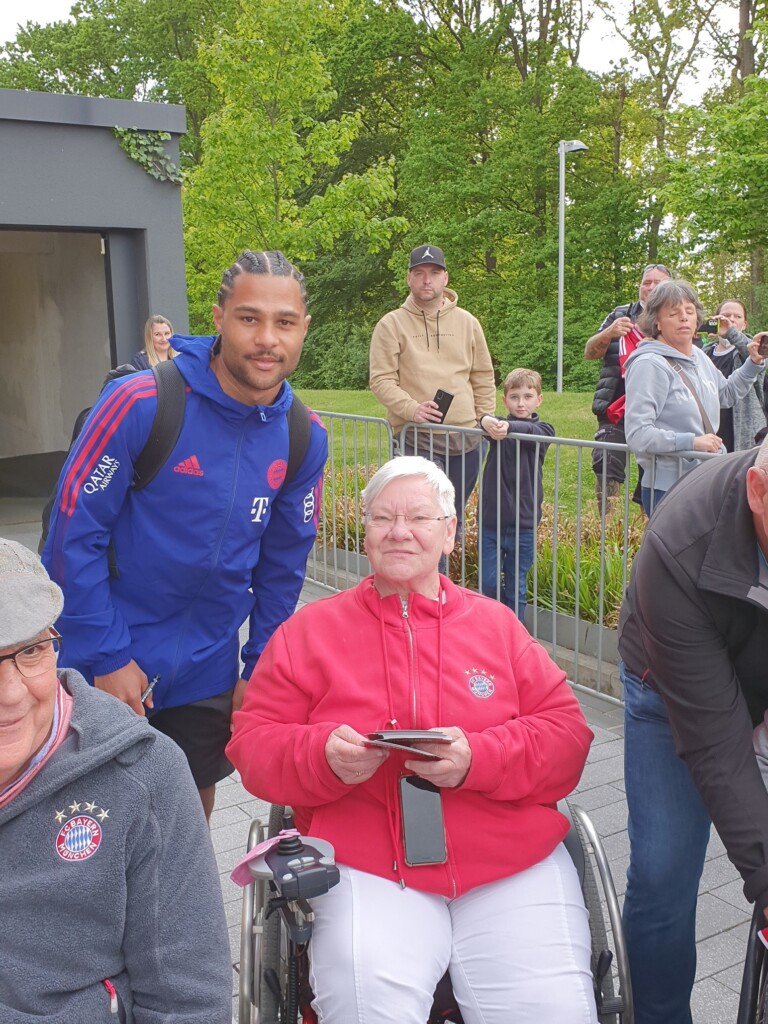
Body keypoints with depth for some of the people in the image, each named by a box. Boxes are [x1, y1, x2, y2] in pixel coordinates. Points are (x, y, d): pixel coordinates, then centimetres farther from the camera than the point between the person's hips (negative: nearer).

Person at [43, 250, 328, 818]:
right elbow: (74, 533, -16)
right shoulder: (141, 403, -20)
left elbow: (284, 560, 6)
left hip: (207, 674, 4)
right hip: (107, 669, -4)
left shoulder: (305, 436, -4)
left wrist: (259, 669, 5)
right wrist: (108, 658, -16)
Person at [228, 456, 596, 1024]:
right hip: (370, 869, -1)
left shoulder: (497, 624, 14)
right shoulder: (309, 630, 11)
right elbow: (254, 743, 7)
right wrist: (325, 757, -15)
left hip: (514, 867, 2)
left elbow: (568, 735, 5)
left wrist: (477, 759, -14)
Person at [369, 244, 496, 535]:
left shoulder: (467, 322, 10)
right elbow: (381, 380, -5)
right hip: (417, 438, -4)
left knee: (453, 520, 12)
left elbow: (483, 378, 14)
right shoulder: (391, 325, 0)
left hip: (466, 438, 5)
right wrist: (411, 409, -20)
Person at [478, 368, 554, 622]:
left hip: (523, 522, -1)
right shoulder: (498, 425, 4)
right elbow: (487, 421, -21)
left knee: (516, 586, 8)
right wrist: (486, 421, -46)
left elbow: (529, 431, -23)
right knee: (488, 583, 2)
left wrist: (508, 427, -45)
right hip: (491, 519, 1)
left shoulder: (543, 430, 1)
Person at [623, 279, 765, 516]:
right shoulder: (649, 365, -16)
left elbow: (726, 394, 30)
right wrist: (692, 442, -23)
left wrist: (753, 363, 16)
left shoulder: (699, 358, 9)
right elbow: (637, 434, -22)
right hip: (668, 489, -8)